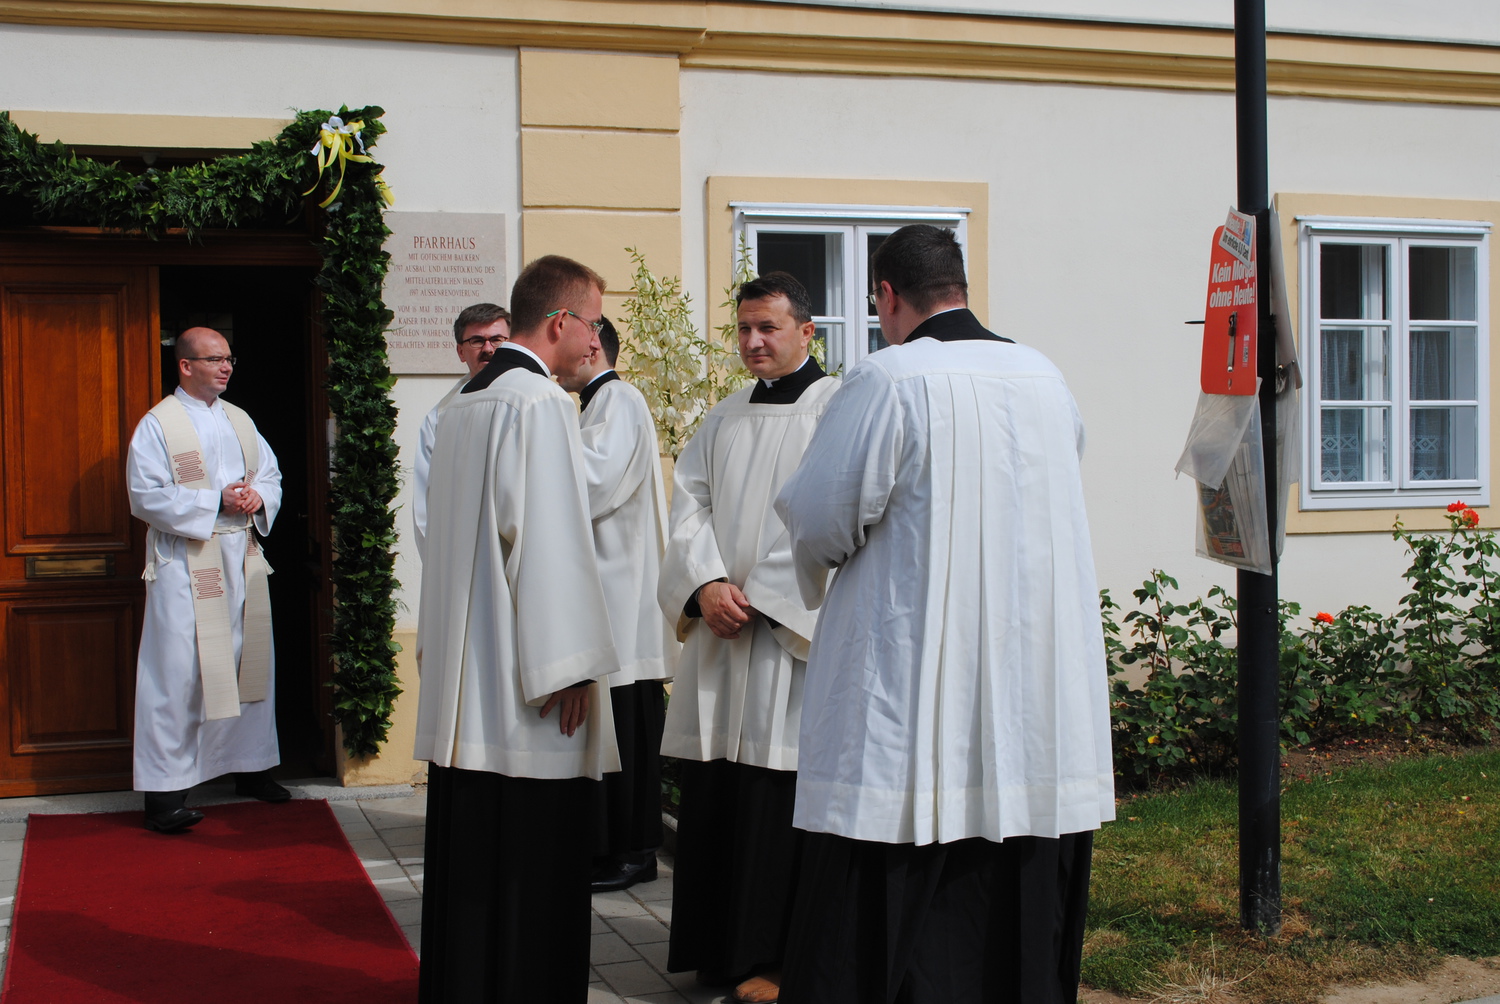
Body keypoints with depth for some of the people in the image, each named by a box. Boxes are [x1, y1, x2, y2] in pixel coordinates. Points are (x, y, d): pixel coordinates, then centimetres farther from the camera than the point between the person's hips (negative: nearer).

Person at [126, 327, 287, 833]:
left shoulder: (239, 421, 15)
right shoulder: (157, 425, -5)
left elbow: (271, 472, 17)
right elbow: (147, 496, -12)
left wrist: (257, 496, -7)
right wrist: (216, 501, -18)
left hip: (242, 558, 7)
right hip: (186, 565, -6)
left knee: (251, 662, 12)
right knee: (178, 672, -7)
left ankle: (251, 765, 26)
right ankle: (165, 791, -3)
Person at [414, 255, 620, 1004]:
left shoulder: (462, 405, 15)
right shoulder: (540, 402, -13)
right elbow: (550, 542, -19)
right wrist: (568, 670, -16)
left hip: (460, 685, 9)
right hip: (525, 688, -9)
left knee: (466, 857, 14)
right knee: (533, 864, -2)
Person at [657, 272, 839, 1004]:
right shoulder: (724, 419, 17)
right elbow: (690, 504, 10)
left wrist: (761, 597, -14)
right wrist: (706, 585, -8)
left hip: (794, 633, -6)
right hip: (720, 630, 6)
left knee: (780, 798, -4)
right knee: (714, 792, 7)